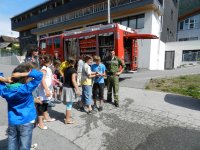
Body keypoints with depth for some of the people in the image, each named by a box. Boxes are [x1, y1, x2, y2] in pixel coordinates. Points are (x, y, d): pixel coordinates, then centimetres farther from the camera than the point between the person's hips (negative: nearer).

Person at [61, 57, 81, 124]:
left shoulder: (65, 69, 8)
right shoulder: (73, 70, -15)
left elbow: (64, 79, 14)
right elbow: (73, 80, -20)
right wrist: (77, 89, -19)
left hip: (65, 87, 8)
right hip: (70, 88, -8)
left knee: (68, 103, 21)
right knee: (69, 104, 2)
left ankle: (68, 116, 36)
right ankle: (67, 119, 12)